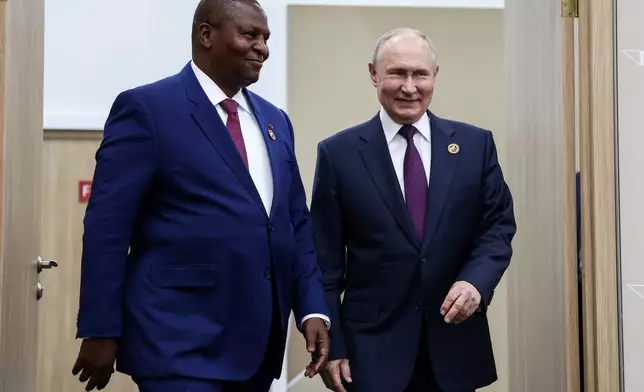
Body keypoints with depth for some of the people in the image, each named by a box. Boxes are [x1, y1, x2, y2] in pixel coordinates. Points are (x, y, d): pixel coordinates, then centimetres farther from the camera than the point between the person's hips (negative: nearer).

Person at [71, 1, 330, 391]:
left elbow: (297, 223, 15)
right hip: (180, 341, -6)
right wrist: (101, 330, -11)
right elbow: (107, 227, -9)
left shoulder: (275, 120, 14)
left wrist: (312, 308, 5)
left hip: (258, 340, 7)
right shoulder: (147, 108, -6)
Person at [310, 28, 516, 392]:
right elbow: (326, 261, -1)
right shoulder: (338, 153, -1)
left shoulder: (476, 144, 3)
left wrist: (476, 281, -14)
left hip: (455, 342, 2)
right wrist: (331, 345, -5)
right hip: (372, 346, -2)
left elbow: (499, 226, 5)